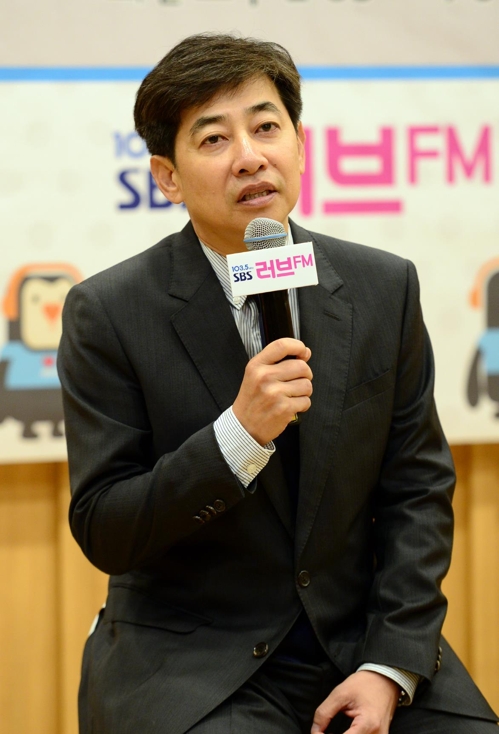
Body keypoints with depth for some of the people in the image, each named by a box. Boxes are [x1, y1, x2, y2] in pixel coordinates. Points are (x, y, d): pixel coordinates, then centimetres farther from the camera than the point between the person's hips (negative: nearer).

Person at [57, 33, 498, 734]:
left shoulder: (385, 287, 3)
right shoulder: (108, 313, -7)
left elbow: (418, 489, 4)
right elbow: (102, 532, -8)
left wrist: (389, 667, -6)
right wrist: (241, 434, -22)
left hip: (359, 643, 3)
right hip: (189, 661, -3)